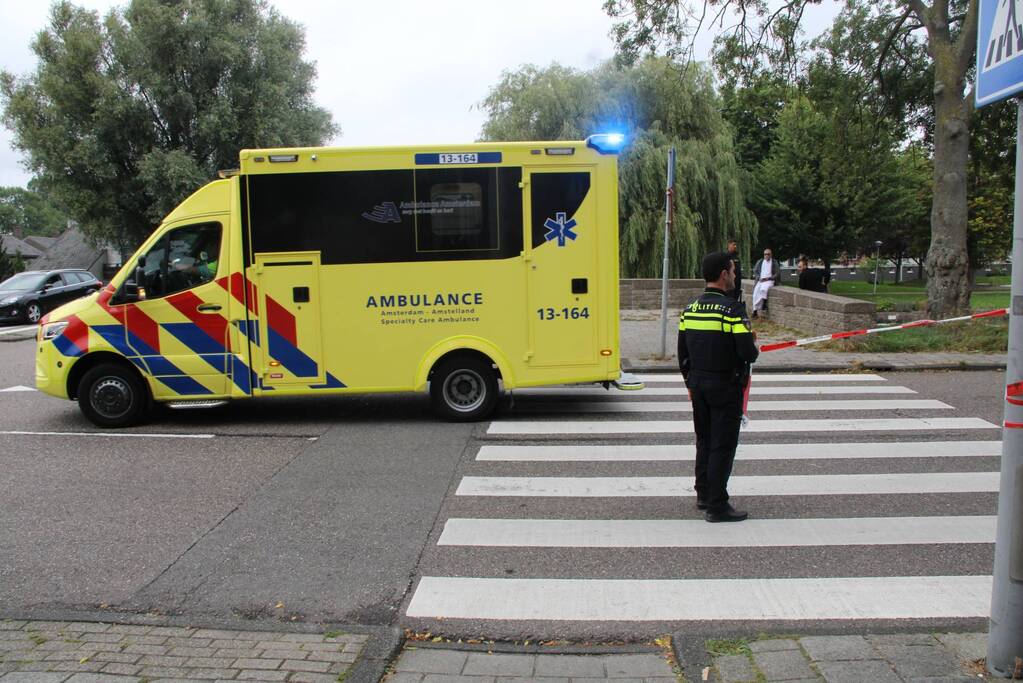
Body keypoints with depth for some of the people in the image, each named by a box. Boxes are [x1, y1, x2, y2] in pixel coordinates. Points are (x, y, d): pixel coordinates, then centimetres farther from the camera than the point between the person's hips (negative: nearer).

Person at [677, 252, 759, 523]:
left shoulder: (690, 309, 6)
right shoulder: (732, 309, -16)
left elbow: (682, 352, 11)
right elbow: (748, 352, -21)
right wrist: (755, 350, 3)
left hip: (699, 385, 7)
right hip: (725, 386, -7)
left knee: (704, 440, 18)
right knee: (723, 445, 1)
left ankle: (704, 495, 28)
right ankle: (717, 506, 6)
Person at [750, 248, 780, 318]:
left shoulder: (774, 263, 6)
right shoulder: (760, 262, 16)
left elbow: (777, 274, 2)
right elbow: (755, 271, 14)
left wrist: (768, 278, -10)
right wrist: (759, 278, -4)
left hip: (770, 280, -3)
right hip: (760, 280, 3)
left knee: (763, 289, -35)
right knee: (756, 291, -24)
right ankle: (755, 310, -26)